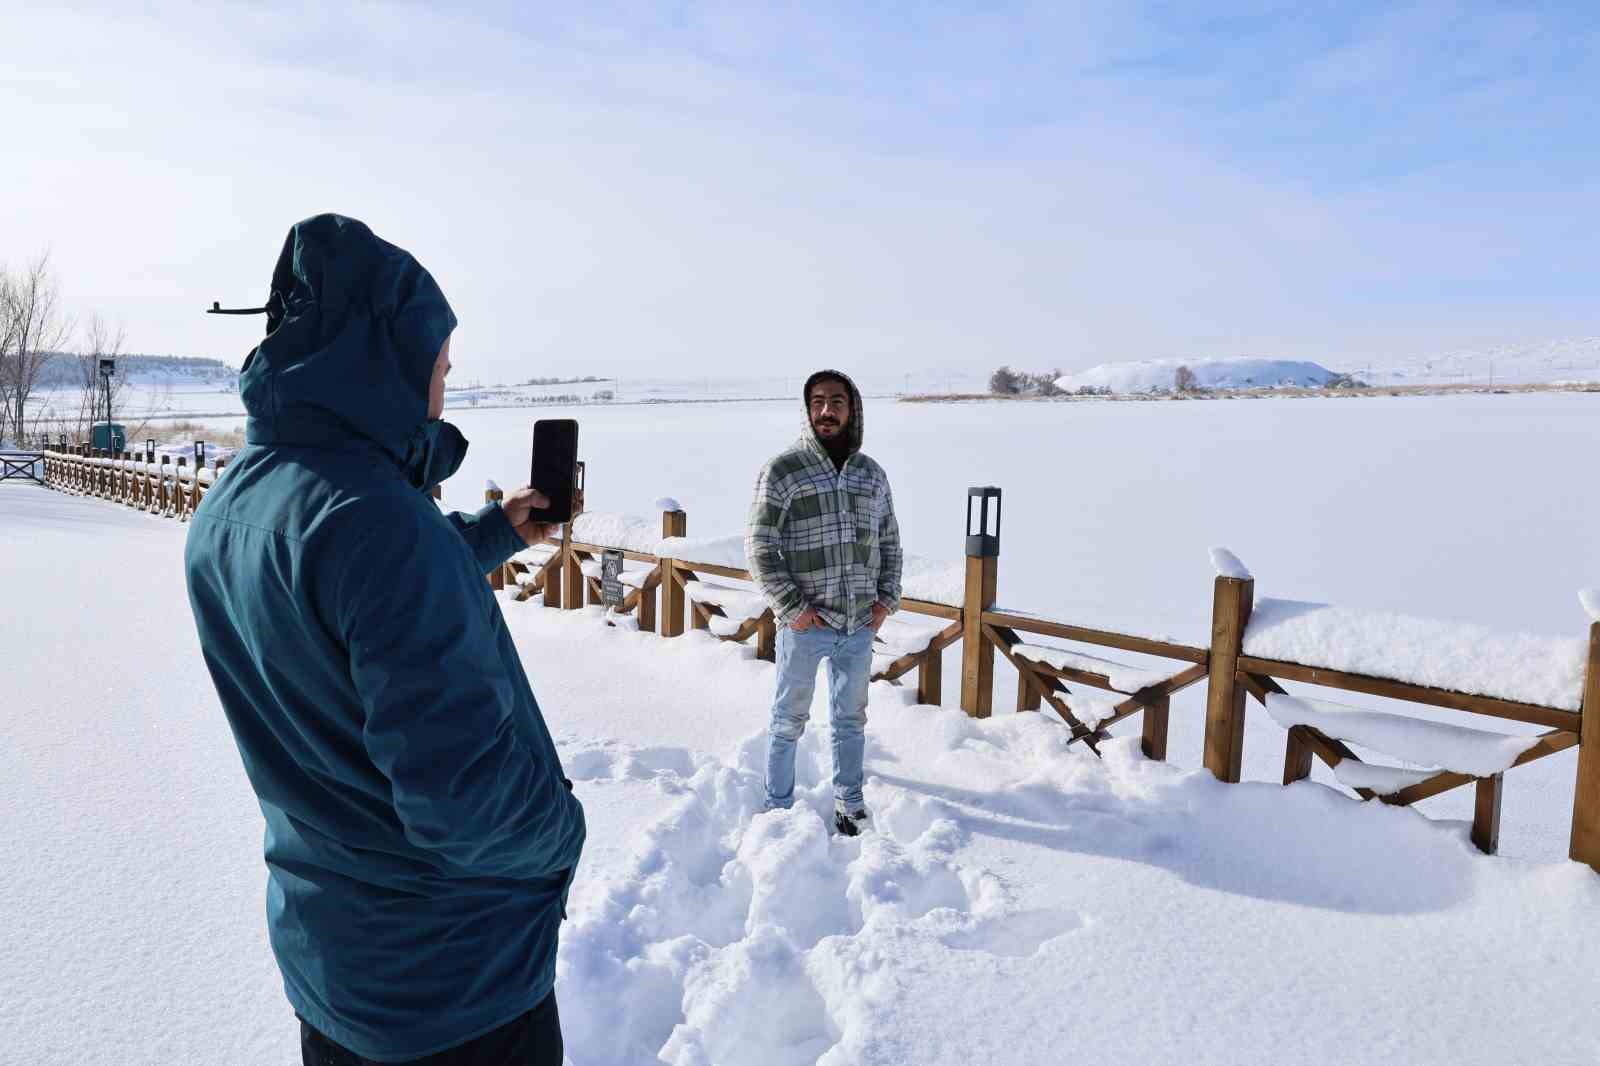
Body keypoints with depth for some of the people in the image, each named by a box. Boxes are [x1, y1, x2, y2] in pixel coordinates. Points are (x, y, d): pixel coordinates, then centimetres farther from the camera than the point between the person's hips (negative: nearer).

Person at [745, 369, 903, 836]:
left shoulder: (872, 474, 6)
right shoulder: (783, 470, -9)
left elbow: (889, 542, 15)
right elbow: (760, 547, -10)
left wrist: (887, 599, 3)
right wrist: (792, 608, -14)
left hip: (860, 624, 4)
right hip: (805, 624, -4)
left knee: (850, 719, 19)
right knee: (789, 719, 11)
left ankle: (849, 800, 36)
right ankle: (778, 806, 28)